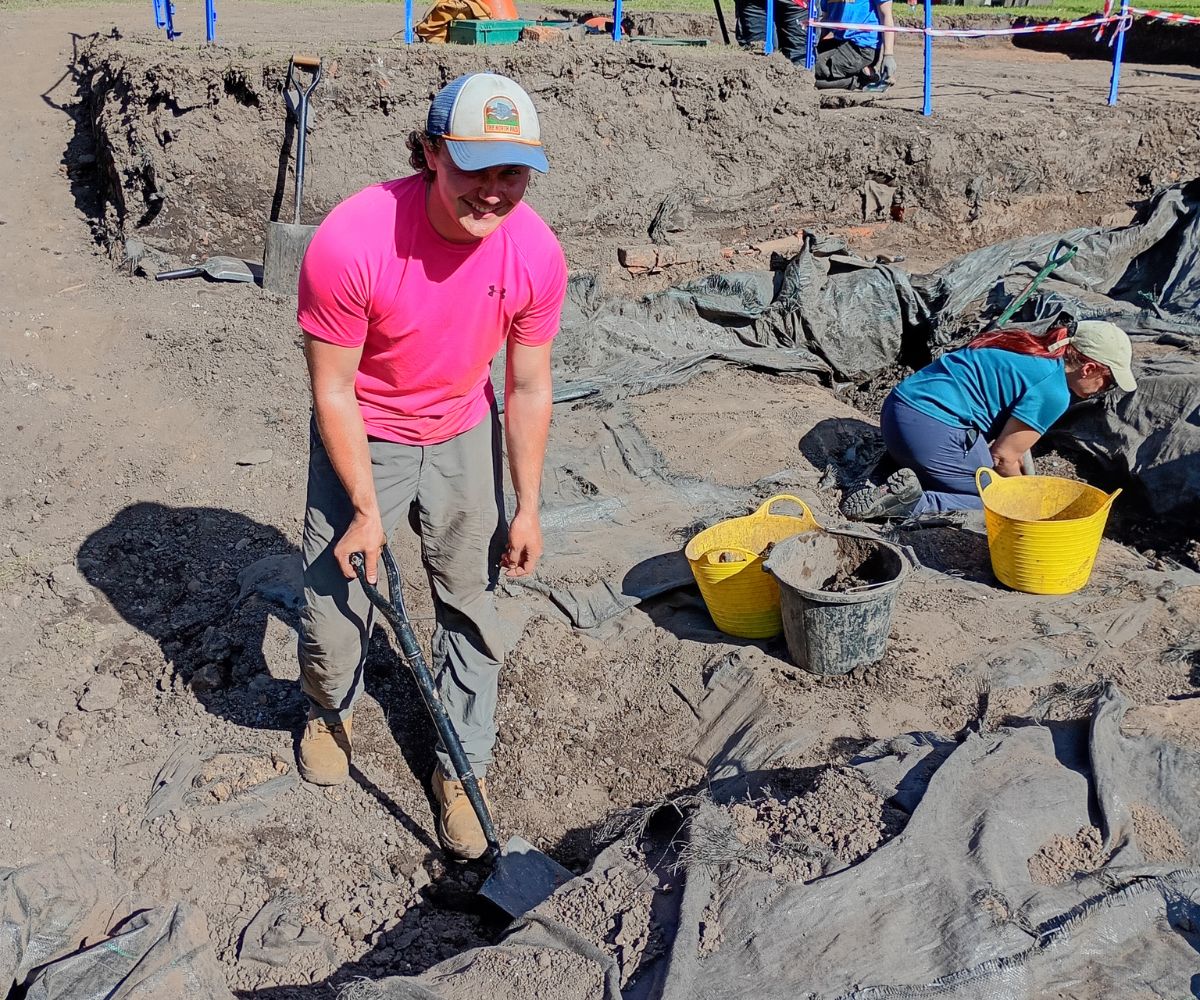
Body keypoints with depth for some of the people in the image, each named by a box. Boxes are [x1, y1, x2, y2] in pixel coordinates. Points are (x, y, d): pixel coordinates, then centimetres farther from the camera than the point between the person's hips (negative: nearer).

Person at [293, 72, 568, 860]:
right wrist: (366, 509, -17)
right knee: (334, 607, 4)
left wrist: (527, 507, -4)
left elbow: (529, 388, -8)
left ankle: (461, 768, 28)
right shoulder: (351, 243, -31)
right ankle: (332, 710, 40)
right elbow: (333, 391, -20)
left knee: (472, 607, 8)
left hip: (464, 438, 3)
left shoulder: (536, 254, -21)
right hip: (363, 440, -2)